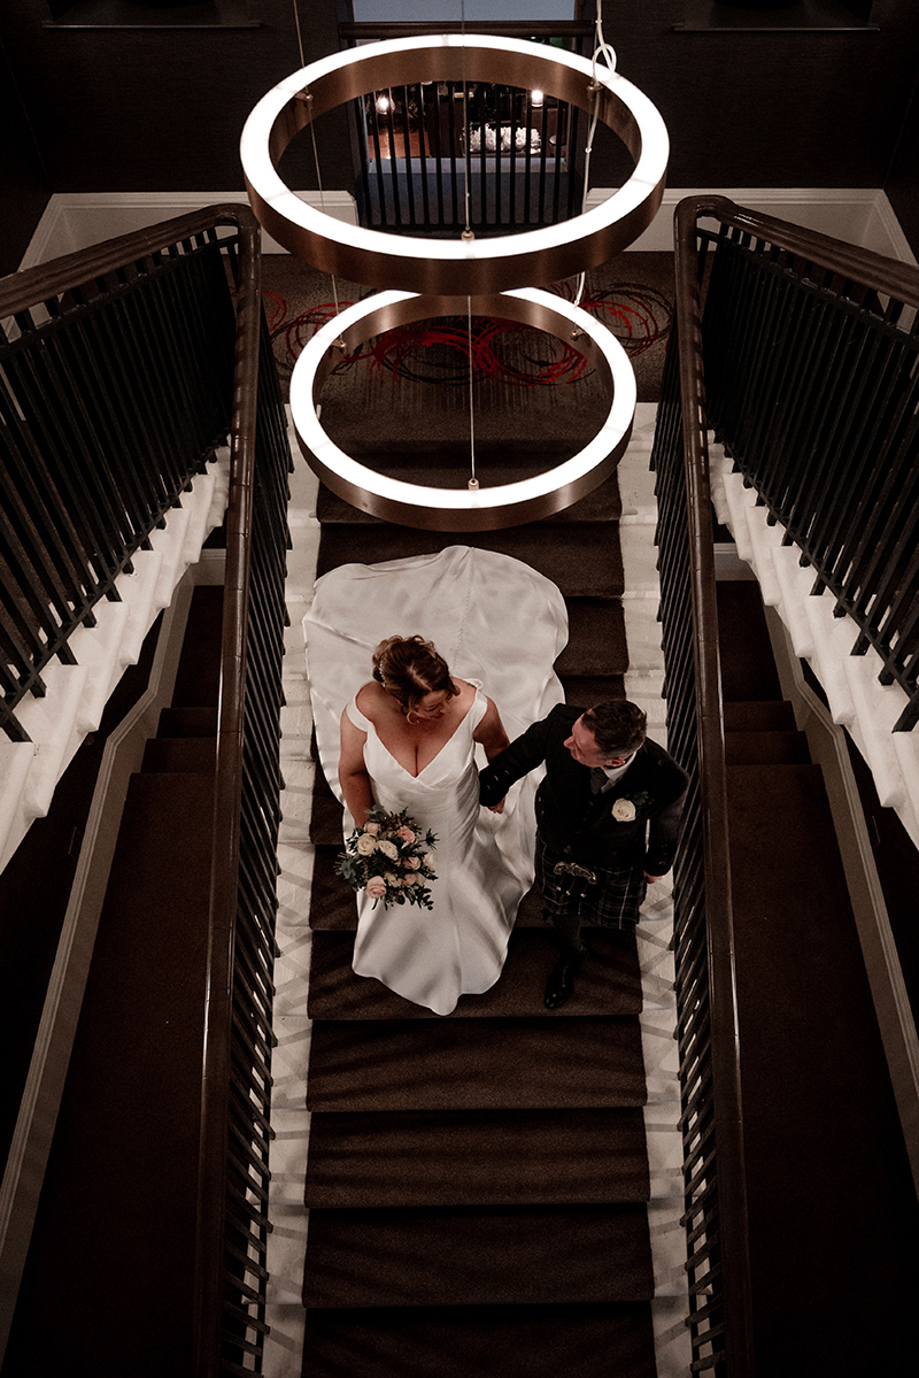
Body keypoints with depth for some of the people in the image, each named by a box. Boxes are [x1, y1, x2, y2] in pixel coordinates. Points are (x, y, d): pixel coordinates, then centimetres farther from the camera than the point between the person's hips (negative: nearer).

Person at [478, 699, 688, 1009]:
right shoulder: (561, 723, -41)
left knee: (611, 915, 29)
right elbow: (518, 756, -18)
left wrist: (658, 865, 3)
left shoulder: (668, 780, -42)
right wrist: (479, 791, -8)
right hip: (556, 842, 1)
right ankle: (571, 953, 64)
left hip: (614, 859, -1)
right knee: (561, 909, 27)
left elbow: (666, 821, -17)